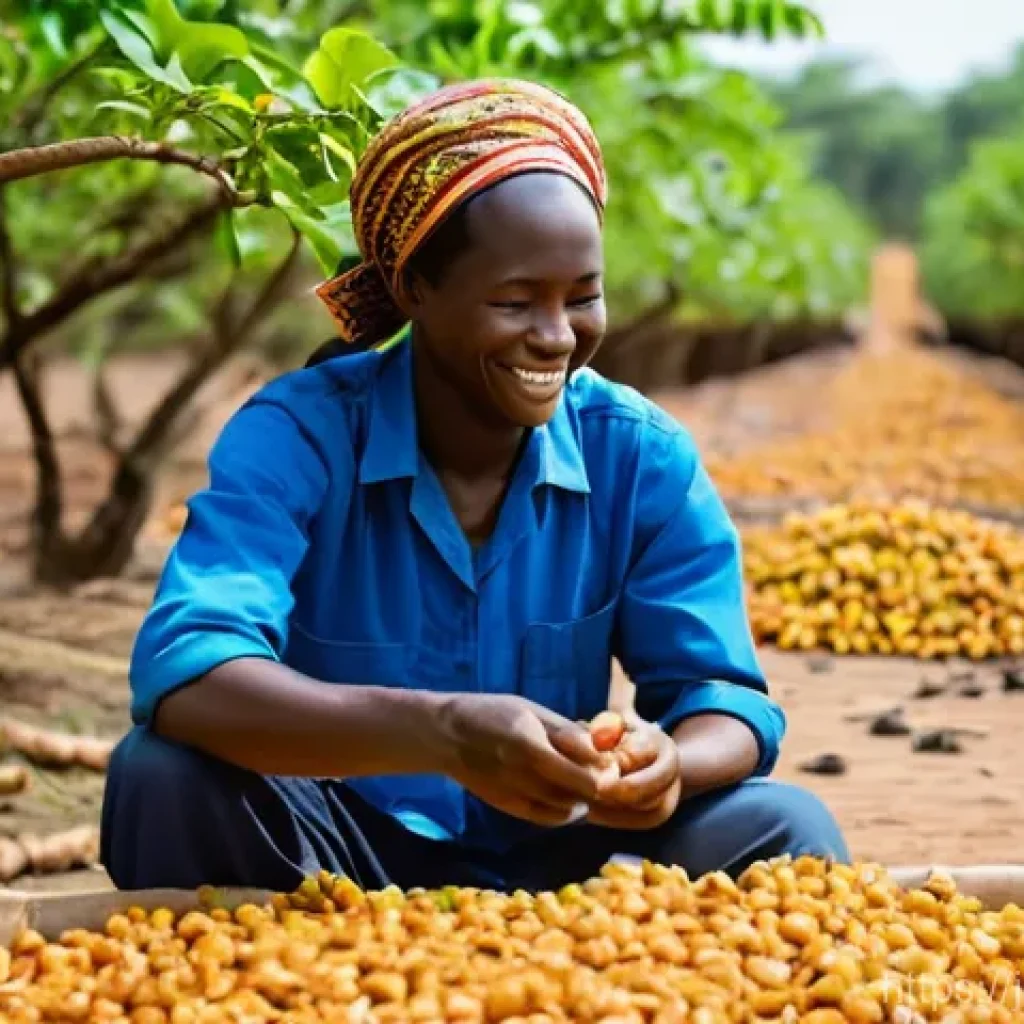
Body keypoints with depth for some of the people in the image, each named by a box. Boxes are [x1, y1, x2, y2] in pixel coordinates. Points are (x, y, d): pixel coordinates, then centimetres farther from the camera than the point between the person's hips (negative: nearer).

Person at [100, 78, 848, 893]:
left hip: (553, 870, 3)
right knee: (166, 775, -30)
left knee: (783, 827, -21)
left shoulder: (645, 457, -6)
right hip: (335, 871, -2)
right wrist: (442, 735, -48)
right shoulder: (294, 437, -16)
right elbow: (181, 675, -32)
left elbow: (726, 700, -8)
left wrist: (670, 762, -35)